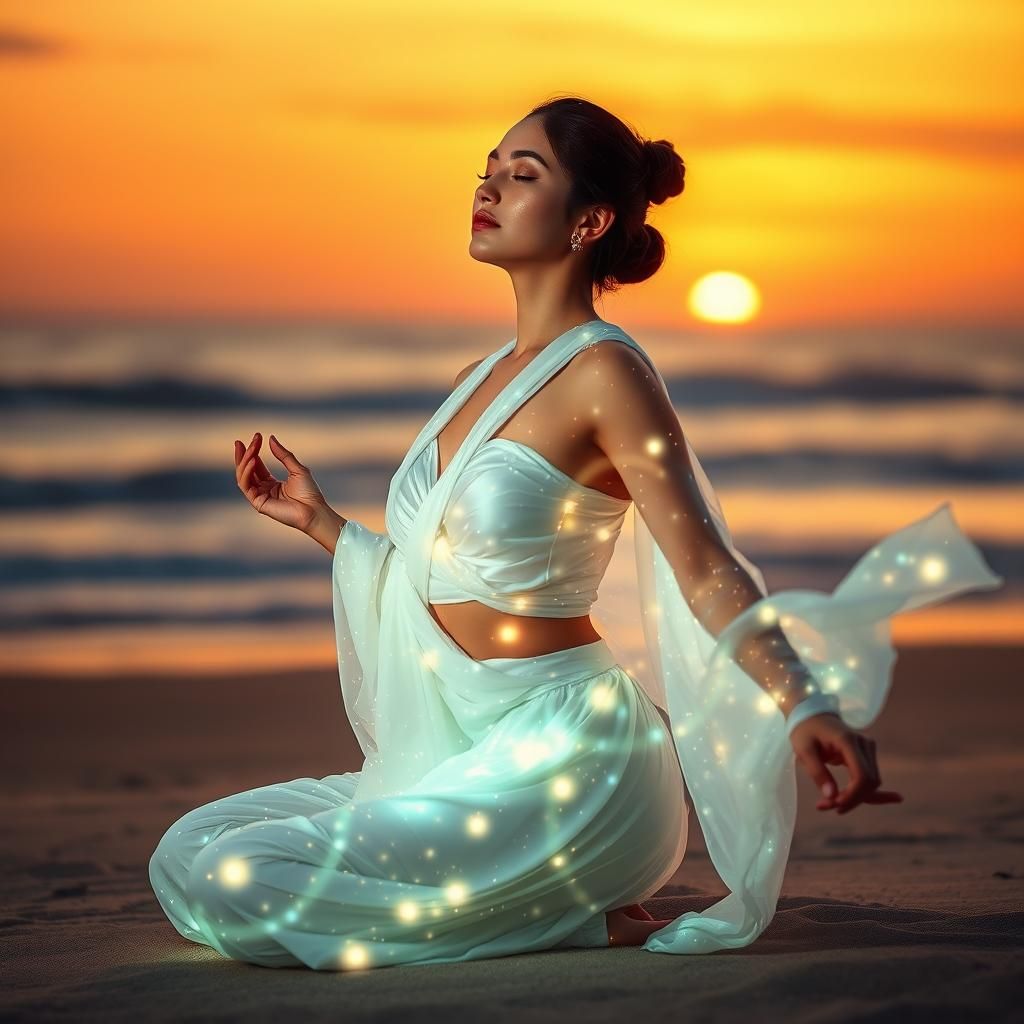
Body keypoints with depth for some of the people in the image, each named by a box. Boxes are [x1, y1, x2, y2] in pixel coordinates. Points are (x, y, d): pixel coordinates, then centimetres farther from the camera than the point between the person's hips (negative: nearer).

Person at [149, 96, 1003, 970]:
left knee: (240, 889, -20)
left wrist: (806, 707, -32)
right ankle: (541, 892, 8)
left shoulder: (604, 373, -11)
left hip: (554, 753, -9)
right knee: (188, 854, 6)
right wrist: (317, 520, 27)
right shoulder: (480, 382, 15)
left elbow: (706, 566, -17)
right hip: (459, 751, 9)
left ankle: (573, 918, -6)